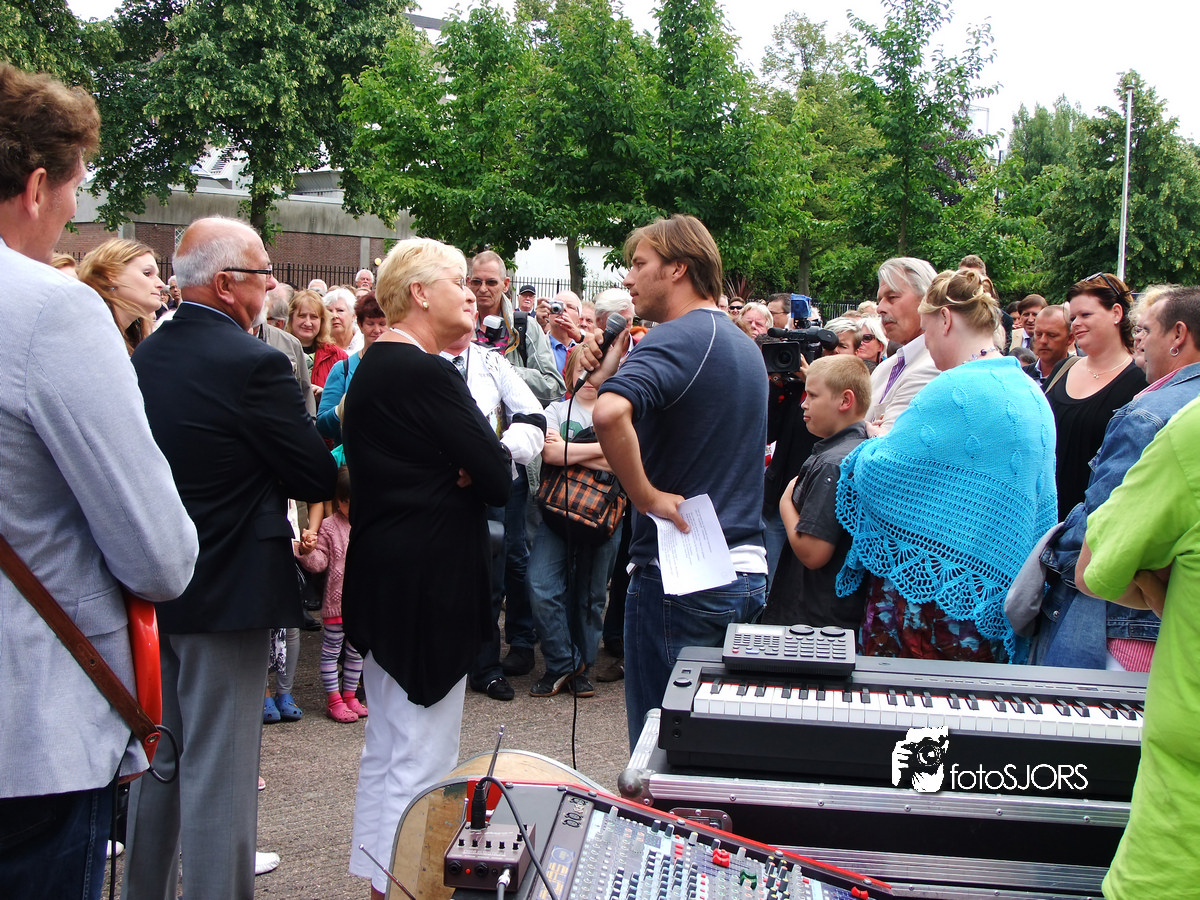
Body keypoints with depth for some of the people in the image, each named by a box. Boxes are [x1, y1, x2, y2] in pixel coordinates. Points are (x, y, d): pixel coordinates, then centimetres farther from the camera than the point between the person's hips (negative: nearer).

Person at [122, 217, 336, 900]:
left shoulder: (145, 356, 4)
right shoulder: (254, 364, -19)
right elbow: (317, 478, -15)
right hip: (227, 590, -8)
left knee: (157, 754, 20)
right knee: (219, 768, 1)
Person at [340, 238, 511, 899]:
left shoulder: (371, 368, 12)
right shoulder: (428, 374, -18)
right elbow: (499, 480, -20)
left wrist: (456, 469, -9)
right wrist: (488, 464, 0)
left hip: (381, 575, 11)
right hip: (429, 584, -11)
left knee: (385, 744, 20)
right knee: (421, 756, -2)